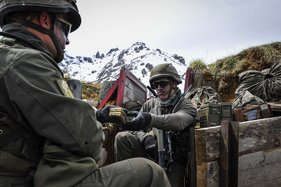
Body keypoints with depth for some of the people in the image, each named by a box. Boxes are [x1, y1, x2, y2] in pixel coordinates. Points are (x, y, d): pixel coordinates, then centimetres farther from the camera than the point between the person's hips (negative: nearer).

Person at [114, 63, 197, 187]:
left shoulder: (187, 107, -6)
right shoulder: (150, 104, 5)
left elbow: (177, 121, -31)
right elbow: (134, 128, -1)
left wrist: (149, 118, -49)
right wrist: (145, 137, -23)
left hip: (172, 160, -2)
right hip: (151, 152, 3)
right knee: (122, 137, -16)